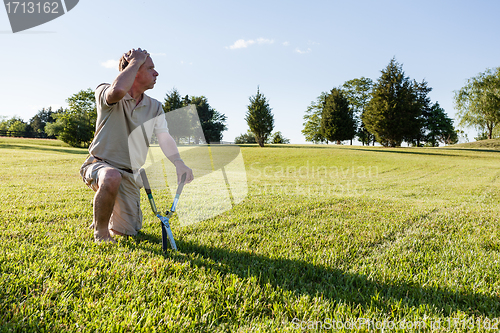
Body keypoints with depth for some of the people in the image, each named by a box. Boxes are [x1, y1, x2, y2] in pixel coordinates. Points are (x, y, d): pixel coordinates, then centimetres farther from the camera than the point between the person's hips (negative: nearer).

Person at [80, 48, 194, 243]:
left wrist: (179, 163, -28)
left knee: (128, 232, 3)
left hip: (129, 176, 5)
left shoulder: (155, 107, 6)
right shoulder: (105, 94, -9)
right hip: (99, 164, -4)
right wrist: (136, 61, -19)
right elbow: (118, 89, -35)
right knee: (112, 177, -42)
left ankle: (104, 216, 39)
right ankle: (100, 232, -14)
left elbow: (164, 137, -9)